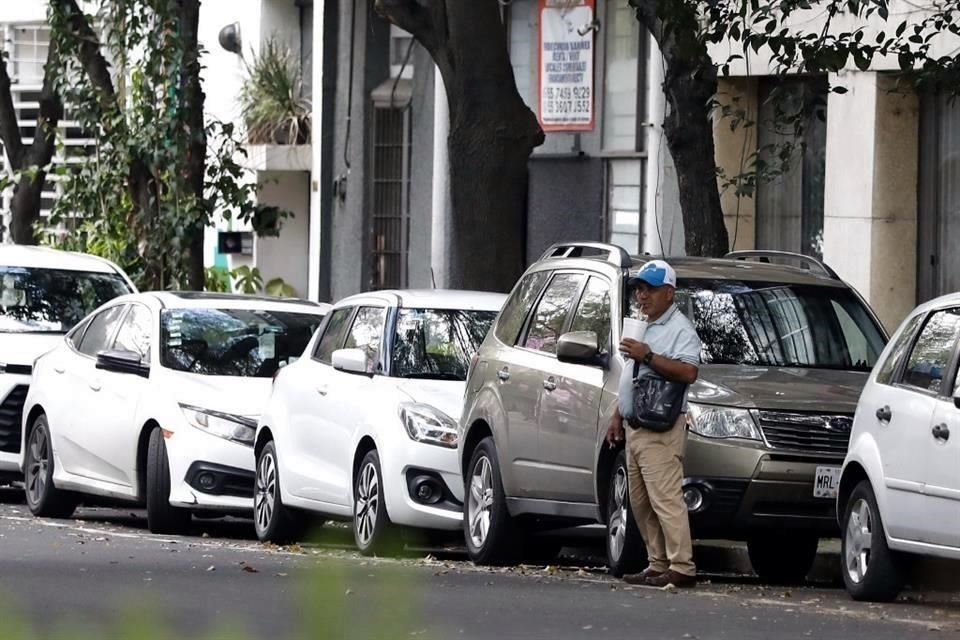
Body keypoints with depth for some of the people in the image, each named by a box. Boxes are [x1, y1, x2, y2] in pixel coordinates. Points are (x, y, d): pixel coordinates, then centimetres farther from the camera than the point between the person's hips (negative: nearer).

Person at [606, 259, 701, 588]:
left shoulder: (679, 329, -7)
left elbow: (688, 372, -23)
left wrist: (648, 356, -23)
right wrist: (617, 417, 22)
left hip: (661, 429, -10)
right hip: (635, 426, 10)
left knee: (666, 499, -14)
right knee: (641, 502, 8)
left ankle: (681, 567, -16)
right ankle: (657, 565, 11)